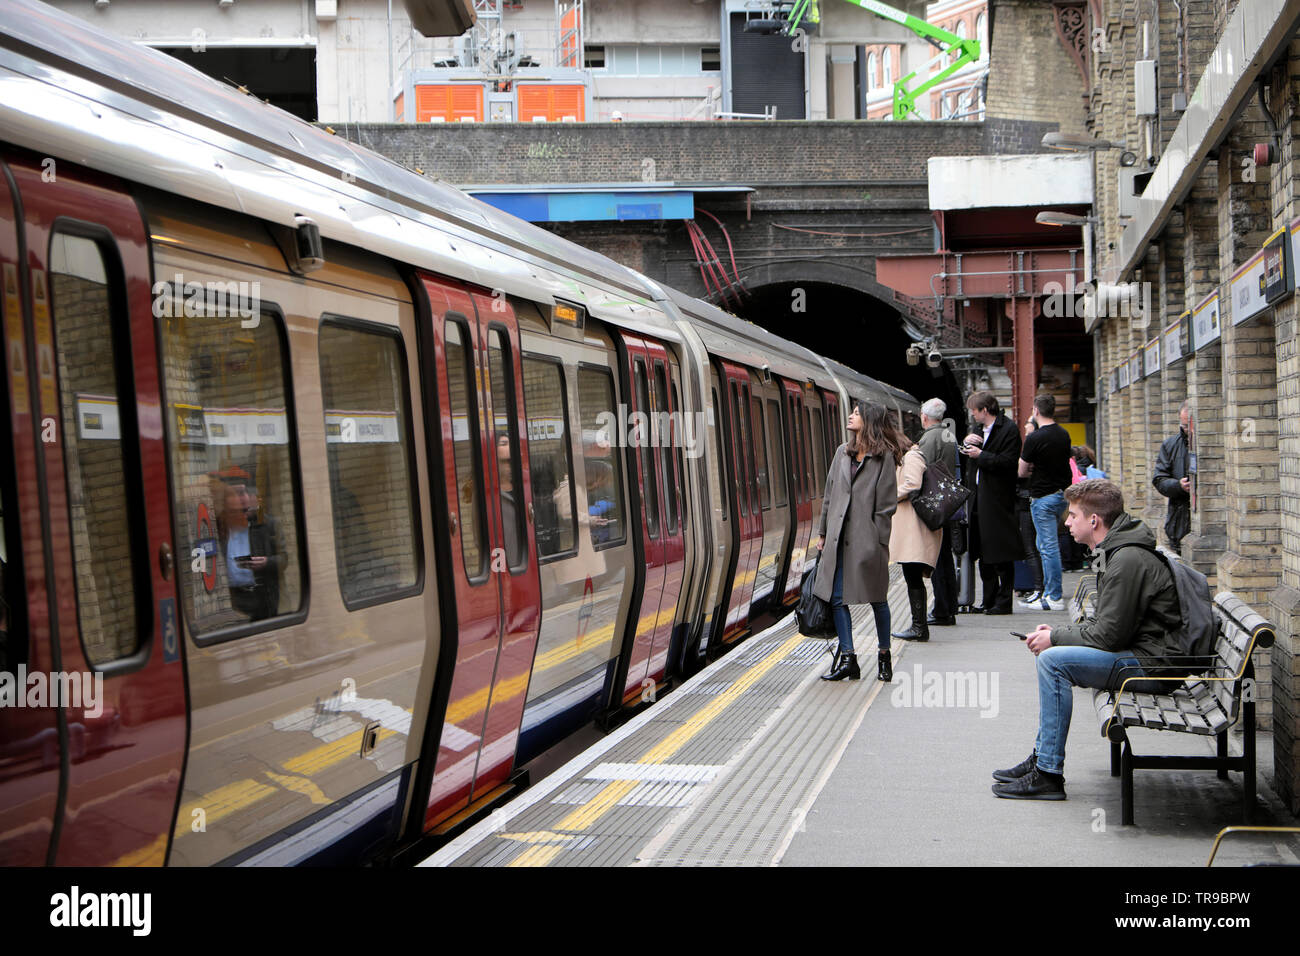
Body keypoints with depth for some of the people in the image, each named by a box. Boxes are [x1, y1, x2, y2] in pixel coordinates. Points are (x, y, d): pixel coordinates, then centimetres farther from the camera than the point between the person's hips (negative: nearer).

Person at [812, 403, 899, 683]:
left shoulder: (884, 456, -4)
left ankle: (884, 656, 20)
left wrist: (878, 542, -10)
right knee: (836, 598, 0)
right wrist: (823, 533, 15)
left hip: (868, 539, -5)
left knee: (877, 599, 5)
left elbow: (887, 504, -6)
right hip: (839, 538, 5)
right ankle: (847, 658, 6)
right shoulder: (842, 452, 13)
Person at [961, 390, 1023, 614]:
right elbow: (966, 453, 23)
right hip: (979, 499, 9)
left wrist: (981, 455, -14)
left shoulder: (1008, 430, -10)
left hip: (998, 501, -9)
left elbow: (1008, 462, -18)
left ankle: (1003, 602, 1)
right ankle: (989, 601, 18)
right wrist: (967, 441, 3)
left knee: (1001, 556, -5)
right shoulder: (980, 430, 18)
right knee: (983, 553, 11)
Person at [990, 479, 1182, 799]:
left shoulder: (1128, 560, -20)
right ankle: (1041, 758, 17)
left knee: (1054, 660, -21)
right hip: (1143, 656, 11)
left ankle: (1049, 775, -16)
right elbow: (1107, 625, 19)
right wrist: (1057, 632, 6)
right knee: (1052, 656, 17)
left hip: (1152, 664, -11)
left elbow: (1109, 634, -21)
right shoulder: (1117, 551, 14)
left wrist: (1055, 638, -8)